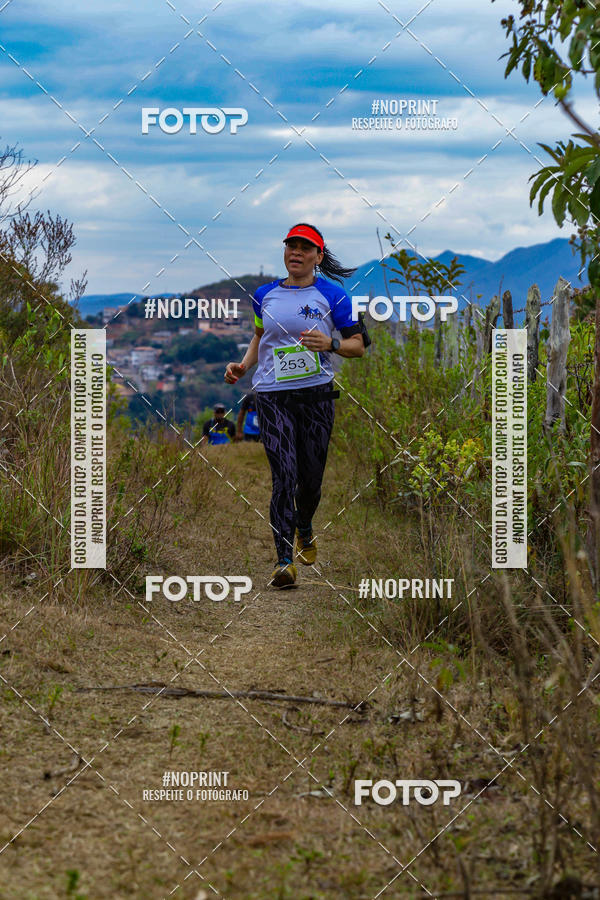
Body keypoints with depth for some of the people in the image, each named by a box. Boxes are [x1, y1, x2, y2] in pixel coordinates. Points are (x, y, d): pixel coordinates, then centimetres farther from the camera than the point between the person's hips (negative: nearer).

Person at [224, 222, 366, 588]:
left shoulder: (332, 295, 1)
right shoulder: (265, 294, 9)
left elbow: (358, 346, 2)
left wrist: (330, 343, -17)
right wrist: (243, 366, 9)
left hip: (317, 393, 0)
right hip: (273, 394, 1)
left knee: (311, 478, 7)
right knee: (284, 475, -13)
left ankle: (304, 529, 41)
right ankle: (284, 560, -10)